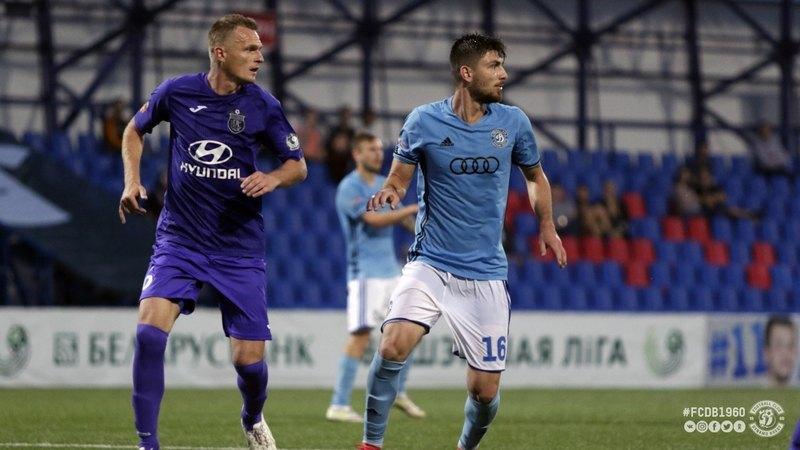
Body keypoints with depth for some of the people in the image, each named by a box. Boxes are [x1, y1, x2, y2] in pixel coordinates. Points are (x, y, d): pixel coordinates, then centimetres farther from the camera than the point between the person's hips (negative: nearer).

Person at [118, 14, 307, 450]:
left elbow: (298, 165, 5)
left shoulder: (262, 106, -4)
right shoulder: (177, 93, -5)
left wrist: (273, 178, -16)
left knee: (248, 358, -1)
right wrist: (132, 180, 0)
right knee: (149, 330, -22)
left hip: (239, 246, 0)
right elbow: (135, 130, 15)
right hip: (179, 240, 0)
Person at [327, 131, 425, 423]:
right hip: (365, 272, -8)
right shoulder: (349, 188, -12)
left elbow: (400, 217, 26)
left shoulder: (385, 184, 14)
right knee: (361, 335, -15)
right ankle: (338, 406, -14)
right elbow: (375, 220, -22)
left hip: (390, 270, 8)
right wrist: (416, 208, -20)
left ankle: (399, 393, 28)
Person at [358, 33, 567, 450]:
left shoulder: (512, 122, 3)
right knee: (393, 345, -27)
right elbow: (399, 177, 5)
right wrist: (388, 192, -17)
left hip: (486, 274, 2)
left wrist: (547, 225, 12)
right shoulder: (423, 121, -4)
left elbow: (535, 175, 20)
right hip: (430, 264, -2)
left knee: (485, 390, -1)